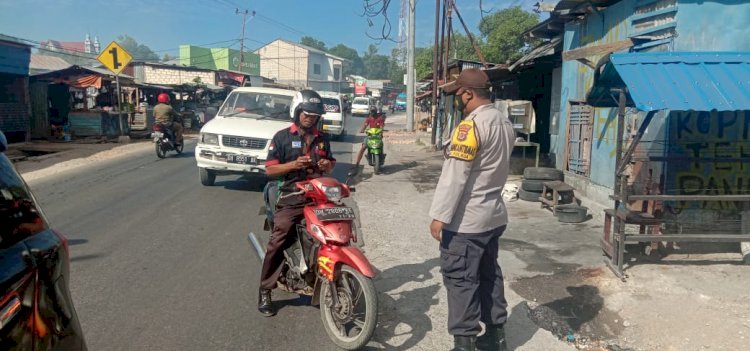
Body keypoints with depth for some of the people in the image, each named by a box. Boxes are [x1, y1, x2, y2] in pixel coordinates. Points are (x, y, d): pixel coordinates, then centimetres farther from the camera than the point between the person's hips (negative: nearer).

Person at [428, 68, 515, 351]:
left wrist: (439, 216, -19)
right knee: (489, 274, 18)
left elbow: (455, 175, -22)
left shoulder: (472, 125, -19)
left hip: (465, 221, -9)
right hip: (493, 215, 9)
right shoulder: (505, 122, 9)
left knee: (460, 280, 1)